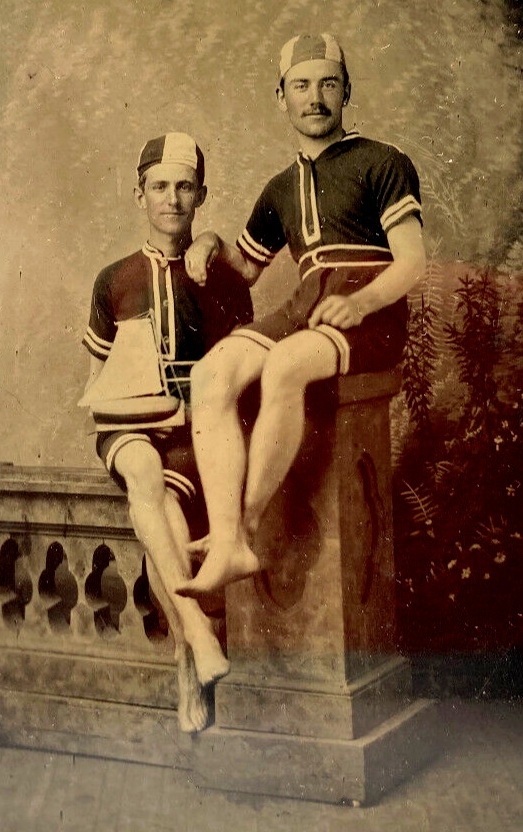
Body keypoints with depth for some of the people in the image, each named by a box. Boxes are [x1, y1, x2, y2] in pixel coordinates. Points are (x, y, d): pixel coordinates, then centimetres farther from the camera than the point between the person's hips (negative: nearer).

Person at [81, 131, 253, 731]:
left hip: (199, 428, -1)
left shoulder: (223, 278, 13)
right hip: (128, 425, 1)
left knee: (162, 502, -34)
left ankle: (186, 661, -27)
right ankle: (198, 634, -42)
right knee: (145, 475, -36)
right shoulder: (114, 281, 16)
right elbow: (96, 372, 23)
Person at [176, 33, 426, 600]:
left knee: (283, 366, -37)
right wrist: (212, 245, 12)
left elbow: (412, 262, -2)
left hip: (373, 317, -5)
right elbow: (247, 268, 35)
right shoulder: (281, 190, 26)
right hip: (304, 312, 5)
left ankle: (244, 525, -25)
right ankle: (227, 547, -33)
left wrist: (358, 302, -22)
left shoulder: (381, 162, 7)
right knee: (211, 374, -24)